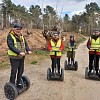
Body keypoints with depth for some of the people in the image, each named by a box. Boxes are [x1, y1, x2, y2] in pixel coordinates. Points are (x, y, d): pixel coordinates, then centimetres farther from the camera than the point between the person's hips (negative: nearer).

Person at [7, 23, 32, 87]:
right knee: (14, 71, -2)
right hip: (14, 57, -7)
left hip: (22, 57, 7)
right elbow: (11, 46, -21)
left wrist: (28, 50, -13)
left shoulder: (21, 35, 10)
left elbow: (25, 44, 6)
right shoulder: (10, 36, -11)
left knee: (21, 70, 16)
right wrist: (19, 52, -31)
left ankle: (18, 83, 34)